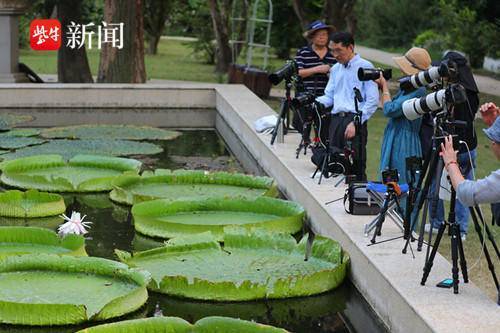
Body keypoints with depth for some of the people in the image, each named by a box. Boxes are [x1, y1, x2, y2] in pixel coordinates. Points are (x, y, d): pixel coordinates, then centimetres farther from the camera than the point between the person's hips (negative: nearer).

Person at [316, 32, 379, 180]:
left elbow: (372, 101, -7)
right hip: (336, 120, 6)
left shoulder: (365, 67, -1)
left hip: (355, 120, -6)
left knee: (356, 167, -10)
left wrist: (356, 123, -14)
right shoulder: (335, 69, 20)